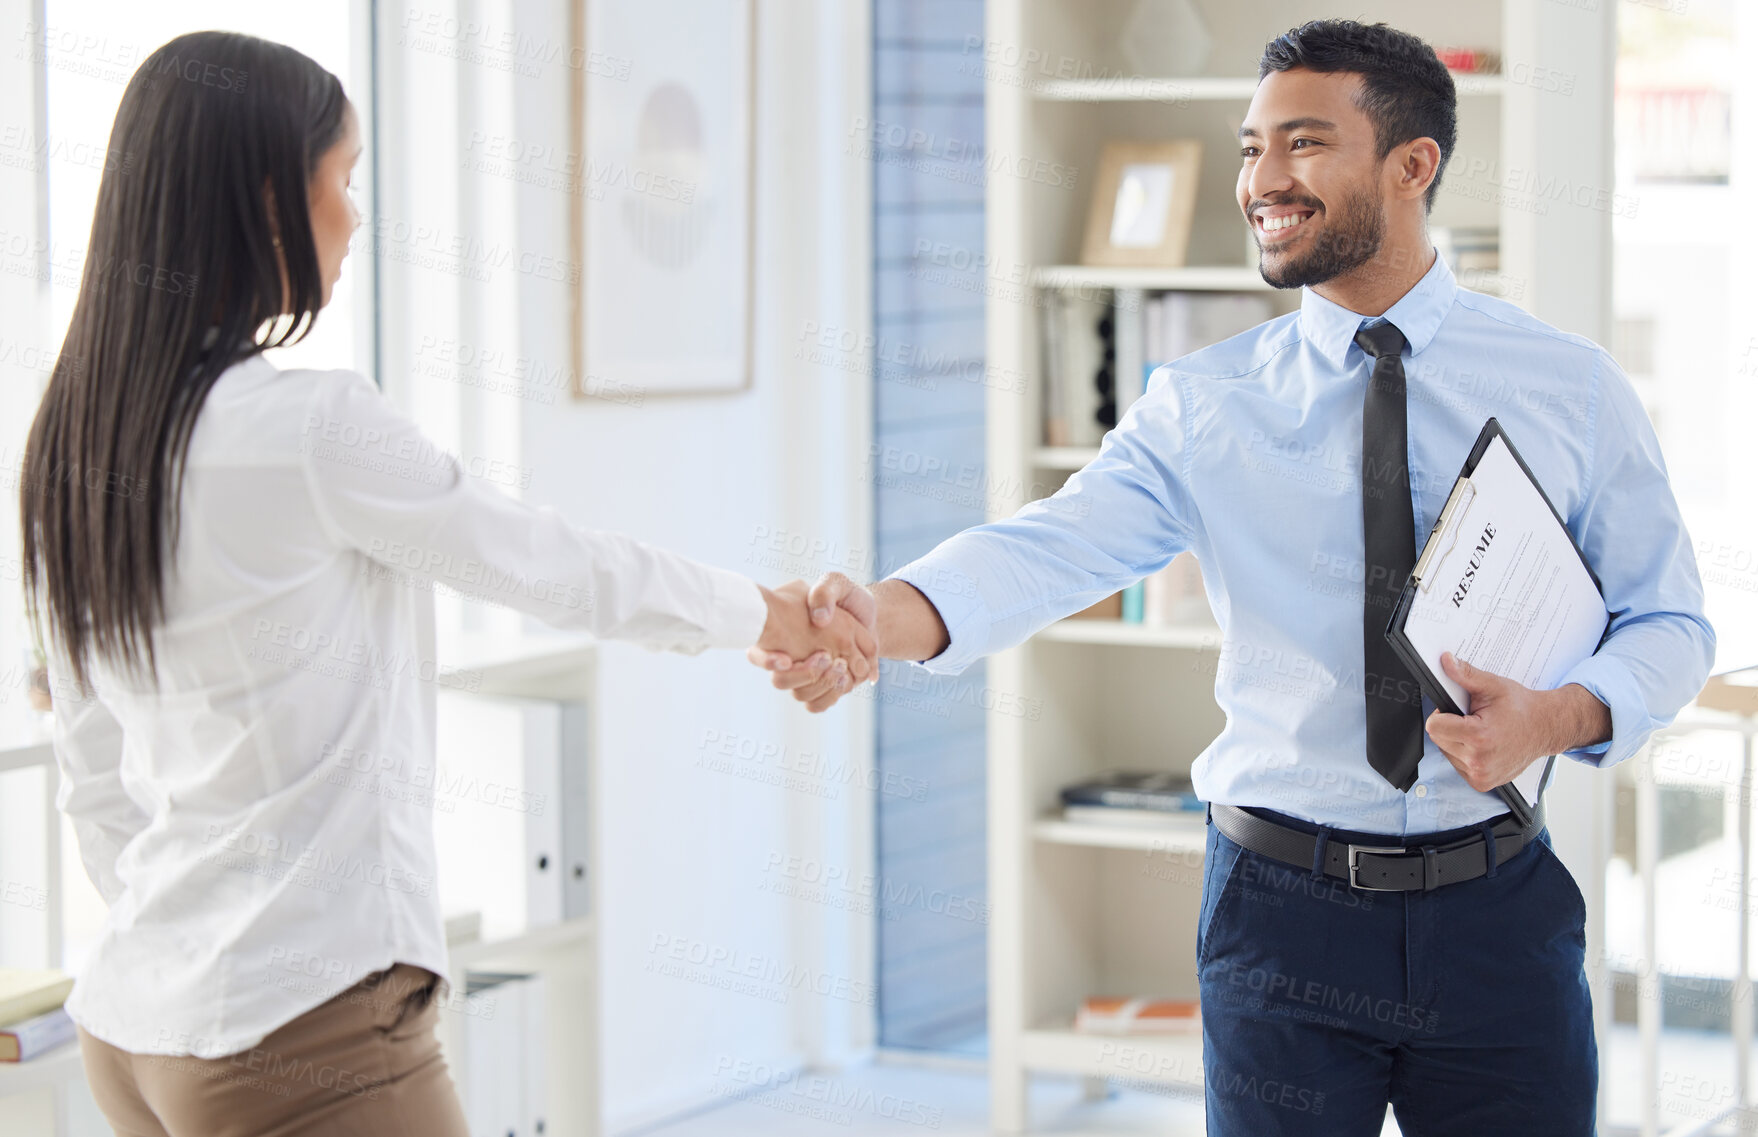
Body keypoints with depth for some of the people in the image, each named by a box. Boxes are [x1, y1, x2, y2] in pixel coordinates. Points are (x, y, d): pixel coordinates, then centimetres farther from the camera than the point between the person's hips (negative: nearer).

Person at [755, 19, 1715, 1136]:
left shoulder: (1571, 385, 2)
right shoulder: (1202, 405, 1)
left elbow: (1670, 621, 5)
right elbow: (1058, 545, -14)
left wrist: (1562, 714, -17)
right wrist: (885, 616, -35)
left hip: (1496, 912, 0)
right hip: (1282, 908, 0)